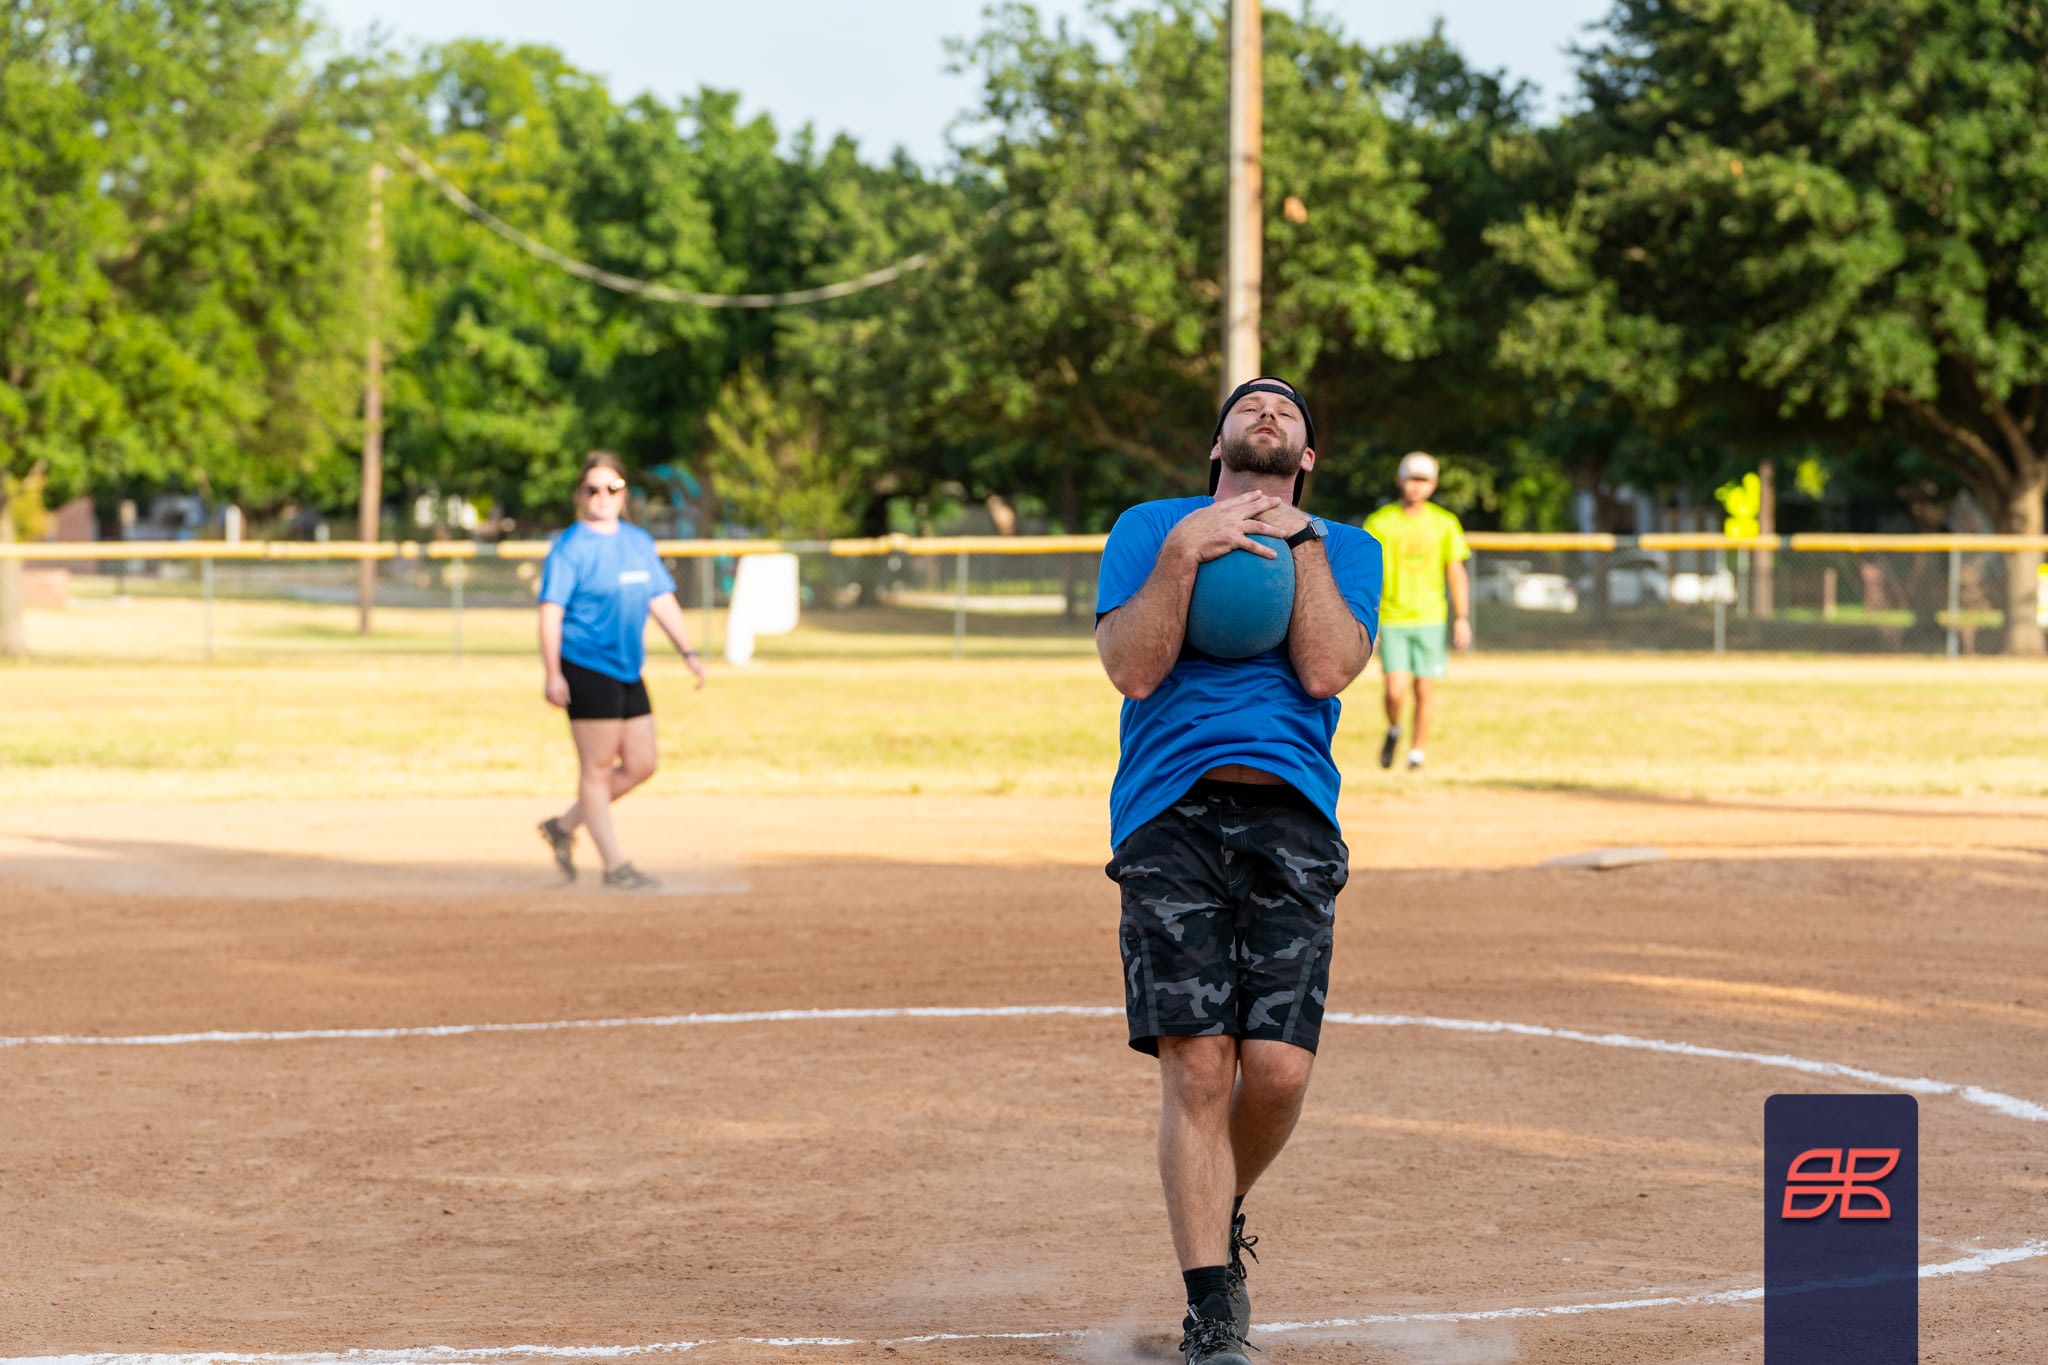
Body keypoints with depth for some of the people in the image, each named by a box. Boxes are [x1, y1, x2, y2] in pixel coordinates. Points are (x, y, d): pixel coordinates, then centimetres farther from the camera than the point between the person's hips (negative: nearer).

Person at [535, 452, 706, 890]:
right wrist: (553, 673, -20)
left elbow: (662, 600, 17)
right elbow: (551, 610, -12)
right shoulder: (570, 547, -8)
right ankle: (615, 867, 1)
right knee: (598, 768, -3)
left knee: (640, 766, 9)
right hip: (587, 669, -8)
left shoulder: (639, 542, 13)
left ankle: (564, 826, 22)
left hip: (629, 673, 8)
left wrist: (687, 652, 9)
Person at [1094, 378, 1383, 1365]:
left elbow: (1327, 670, -1)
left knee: (1278, 1069, -9)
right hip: (1170, 818, -1)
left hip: (1290, 822, 1)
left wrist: (1300, 541, -1)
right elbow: (1132, 668, 0)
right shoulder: (1149, 527, 16)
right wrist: (1182, 553, -8)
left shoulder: (1346, 549, 18)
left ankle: (1221, 1210, 23)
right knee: (1196, 1063, -11)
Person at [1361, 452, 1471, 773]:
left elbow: (1456, 572, 5)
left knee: (1425, 689, 1)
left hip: (1430, 619, 1)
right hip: (1391, 621, -1)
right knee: (1396, 690, -10)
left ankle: (1417, 753, 15)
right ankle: (1393, 731, 21)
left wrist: (1462, 617, -3)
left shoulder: (1444, 523, 3)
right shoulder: (1379, 522, 0)